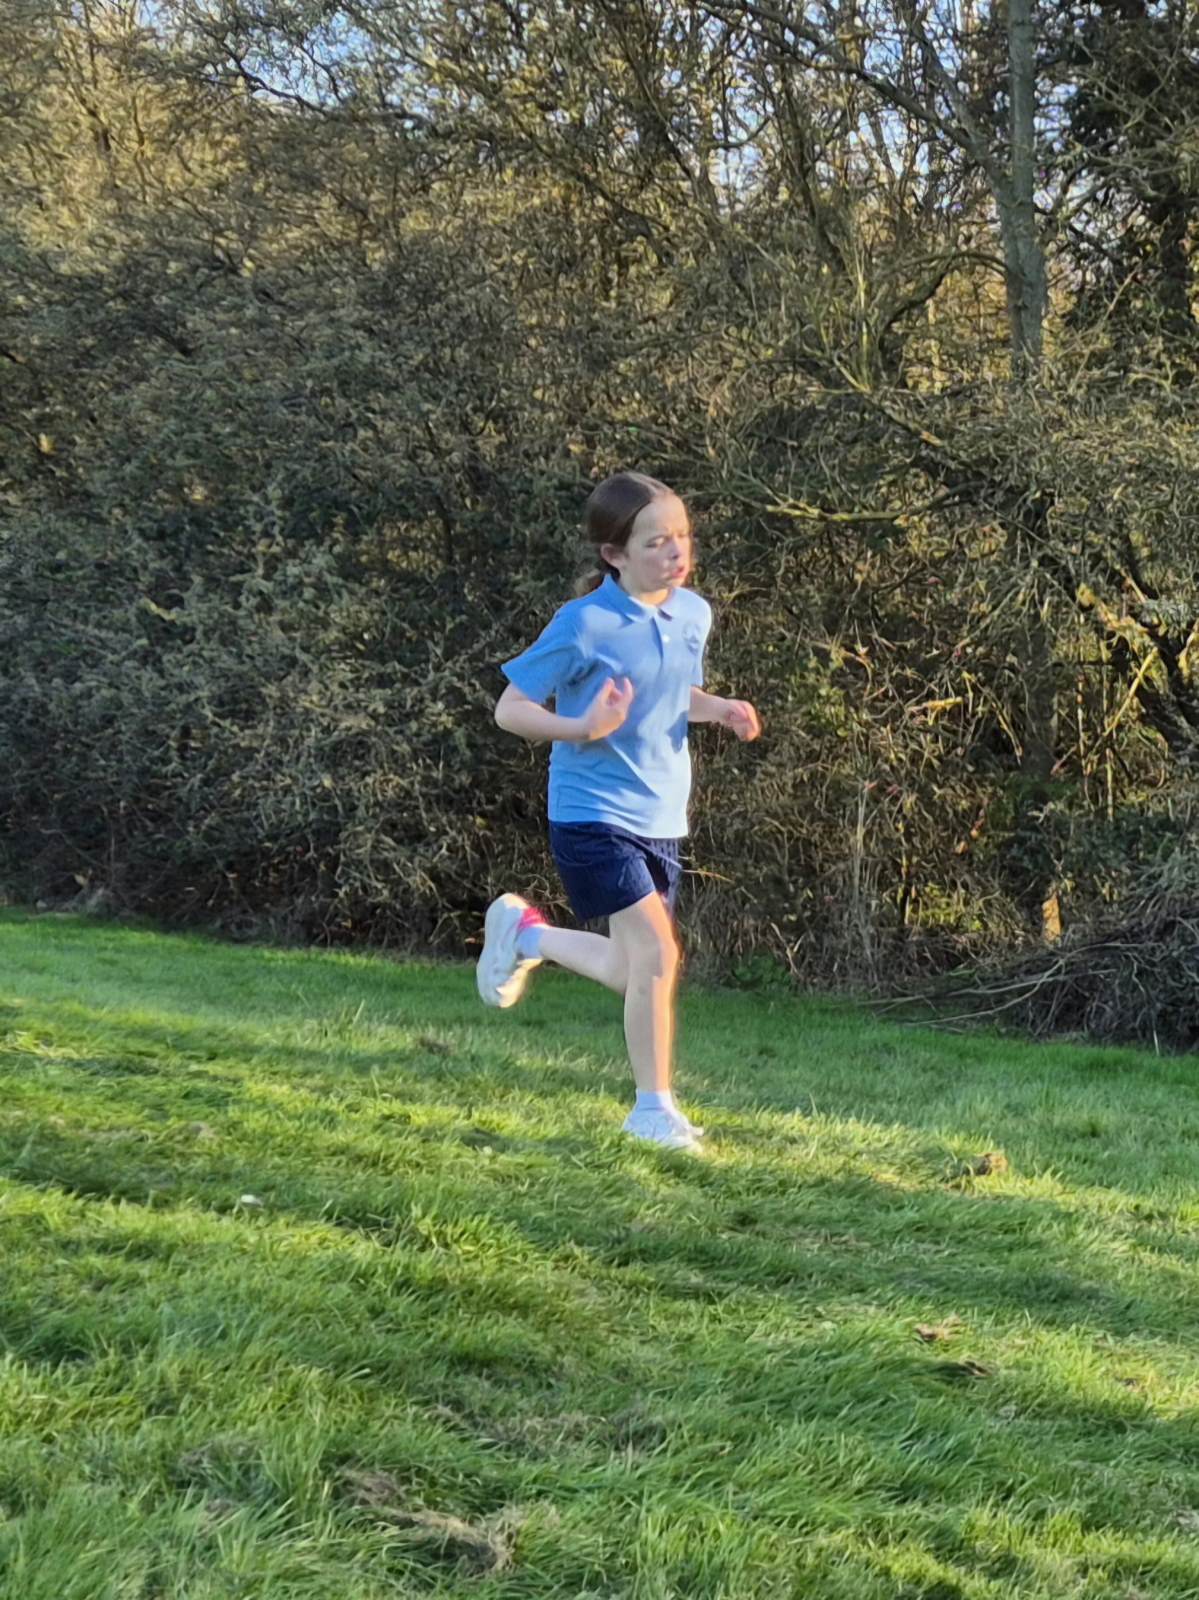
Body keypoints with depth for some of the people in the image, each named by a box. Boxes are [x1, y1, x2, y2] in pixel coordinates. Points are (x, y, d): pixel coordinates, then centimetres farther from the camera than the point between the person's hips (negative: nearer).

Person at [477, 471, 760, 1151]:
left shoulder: (693, 614, 3)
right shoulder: (585, 625, -16)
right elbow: (510, 708, -11)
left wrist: (718, 708, 0)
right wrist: (584, 728, -28)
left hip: (661, 819, 7)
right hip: (595, 818, -7)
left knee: (635, 971, 11)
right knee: (657, 953, -16)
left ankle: (527, 933, 36)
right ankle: (655, 1108, 1)